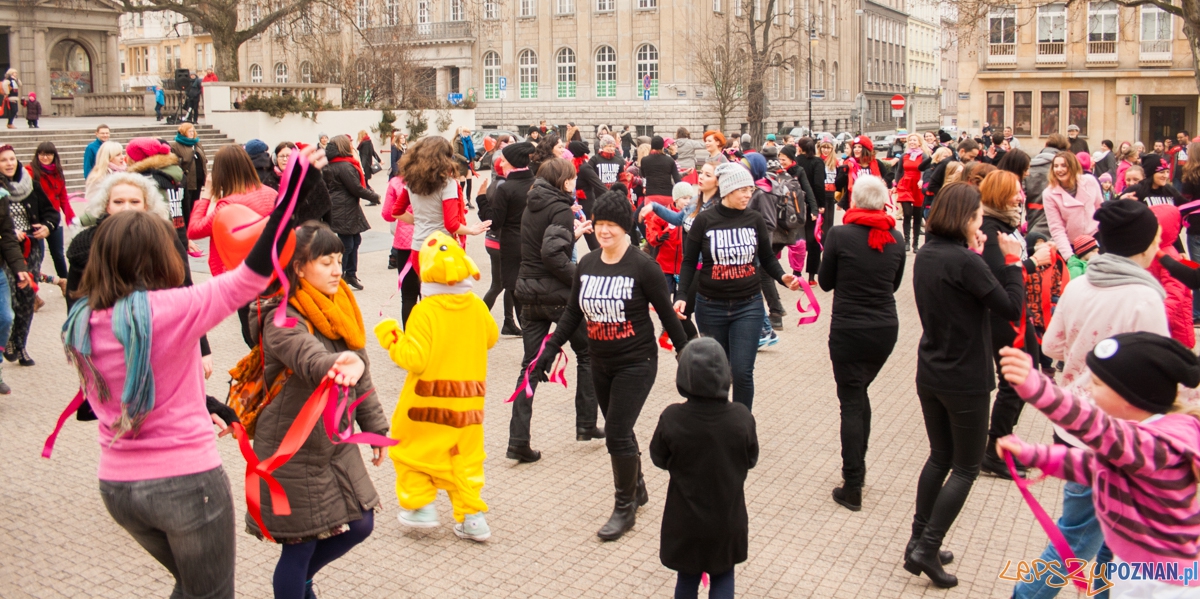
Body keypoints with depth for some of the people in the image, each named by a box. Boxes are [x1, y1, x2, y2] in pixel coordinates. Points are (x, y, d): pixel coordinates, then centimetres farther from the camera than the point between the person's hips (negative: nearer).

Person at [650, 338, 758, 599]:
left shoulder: (671, 419, -20)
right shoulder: (742, 418, -17)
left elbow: (659, 459, -4)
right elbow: (751, 460, -1)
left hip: (686, 523, 0)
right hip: (727, 520, 0)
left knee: (687, 577, 19)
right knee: (723, 577, 19)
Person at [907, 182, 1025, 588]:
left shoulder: (926, 255, 3)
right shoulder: (964, 262, -22)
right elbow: (1011, 308, -17)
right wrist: (1014, 263, -6)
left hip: (930, 376, 8)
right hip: (965, 381, -8)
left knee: (940, 456, 20)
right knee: (966, 468, 7)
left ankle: (919, 541, 23)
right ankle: (927, 549, 4)